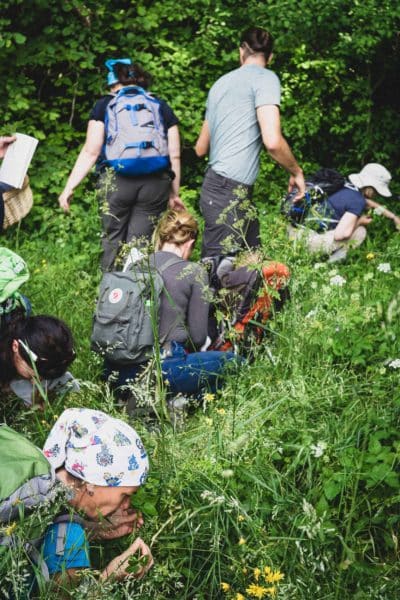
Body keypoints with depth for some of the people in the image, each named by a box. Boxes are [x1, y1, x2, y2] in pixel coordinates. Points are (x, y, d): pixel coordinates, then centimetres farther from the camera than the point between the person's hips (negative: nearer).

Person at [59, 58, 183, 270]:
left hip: (116, 181, -1)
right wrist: (174, 194, 16)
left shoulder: (104, 105, 10)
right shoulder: (162, 107, 15)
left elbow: (91, 152, 1)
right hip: (155, 184, 1)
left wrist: (69, 187, 3)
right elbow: (175, 155, 10)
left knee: (113, 239, 14)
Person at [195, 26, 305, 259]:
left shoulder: (221, 82, 18)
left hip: (214, 186, 8)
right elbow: (272, 141, -18)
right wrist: (297, 172, -1)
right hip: (229, 193, -8)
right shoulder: (265, 78, -5)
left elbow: (200, 148, 27)